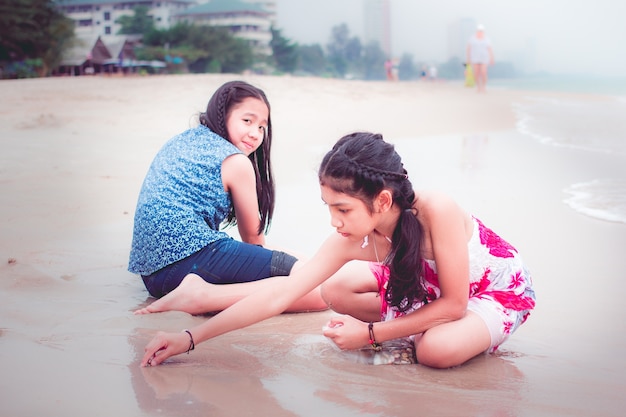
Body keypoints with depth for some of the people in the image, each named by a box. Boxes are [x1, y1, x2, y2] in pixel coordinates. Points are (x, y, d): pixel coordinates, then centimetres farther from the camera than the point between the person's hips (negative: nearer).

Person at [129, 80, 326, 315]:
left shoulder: (179, 142, 22)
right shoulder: (236, 162, -1)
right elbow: (252, 236, 10)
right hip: (195, 258, -9)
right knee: (318, 289, -17)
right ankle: (206, 296, -26)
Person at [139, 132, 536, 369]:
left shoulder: (436, 210, -40)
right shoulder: (351, 239, -24)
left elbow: (454, 304, -29)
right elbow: (278, 295, -25)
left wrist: (371, 334, -28)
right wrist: (191, 338, -29)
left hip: (503, 286, -5)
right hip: (427, 283, 5)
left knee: (437, 350, -34)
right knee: (336, 288, -5)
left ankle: (477, 336, 0)